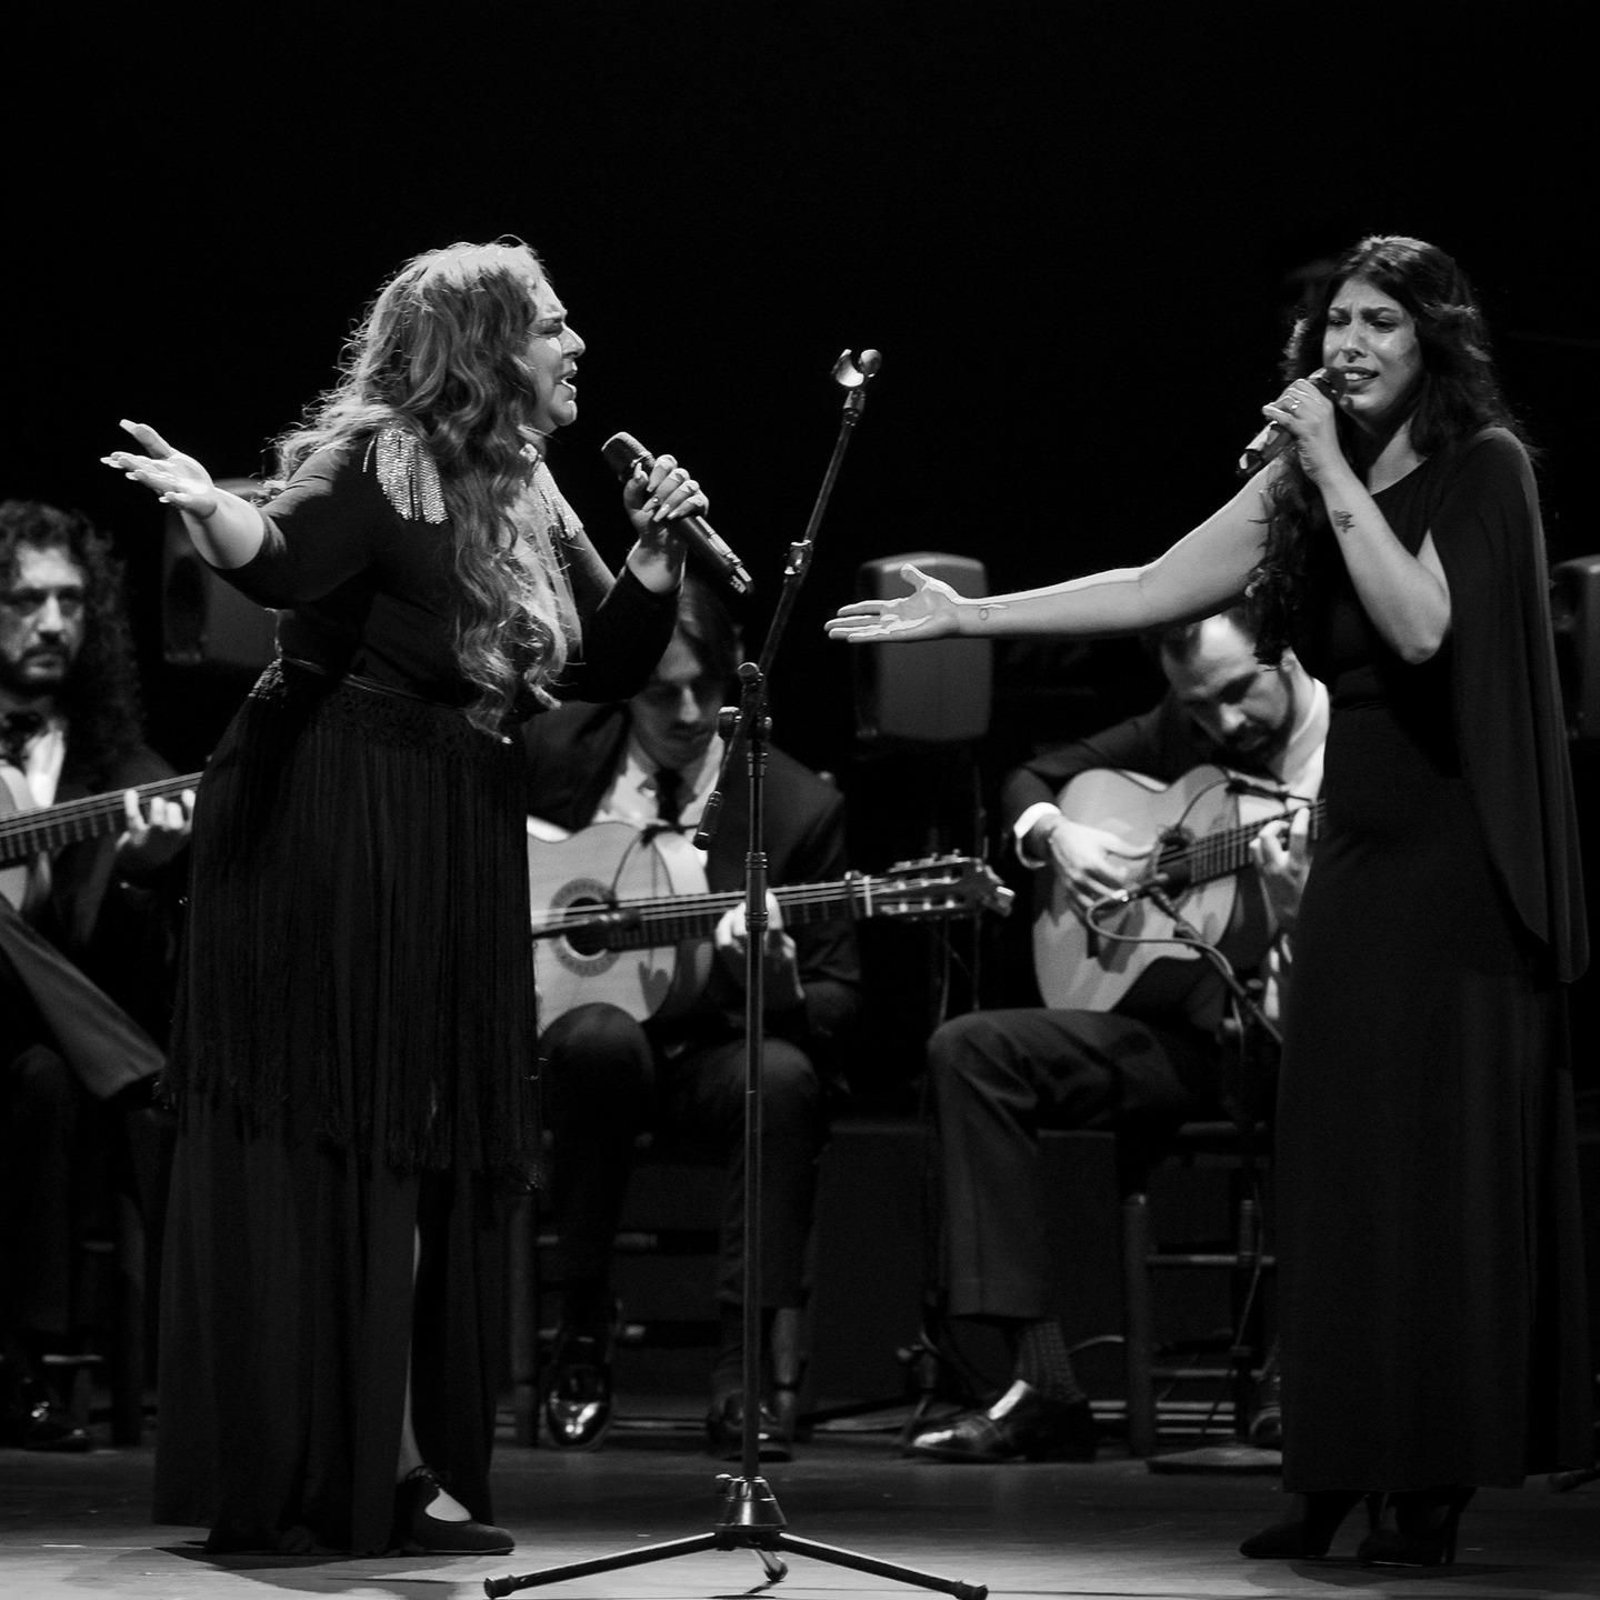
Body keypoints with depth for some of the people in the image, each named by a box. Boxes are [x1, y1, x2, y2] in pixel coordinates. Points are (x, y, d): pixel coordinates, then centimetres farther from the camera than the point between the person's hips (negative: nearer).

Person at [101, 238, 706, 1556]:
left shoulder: (528, 501, 15)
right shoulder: (376, 466, -9)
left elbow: (609, 669, 16)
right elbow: (282, 566, -27)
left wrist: (658, 549, 1)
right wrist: (206, 508, -47)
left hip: (457, 855, 8)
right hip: (331, 840, -8)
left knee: (443, 1161, 6)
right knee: (323, 1151, -8)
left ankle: (403, 1466, 11)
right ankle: (290, 1479, -6)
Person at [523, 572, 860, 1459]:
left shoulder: (797, 806, -2)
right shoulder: (552, 753, 2)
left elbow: (834, 1008, -2)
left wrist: (777, 981, -26)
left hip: (711, 1051, 0)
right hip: (560, 1044, 0)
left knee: (783, 1076, -35)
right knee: (601, 1033, -37)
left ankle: (748, 1367, -27)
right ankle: (581, 1332, -21)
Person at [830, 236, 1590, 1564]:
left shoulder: (1483, 468, -7)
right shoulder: (1302, 485, 11)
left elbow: (1421, 625, -21)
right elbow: (1151, 592, 11)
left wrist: (1334, 472, -17)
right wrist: (967, 616, 8)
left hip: (1457, 857, -6)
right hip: (1355, 845, 6)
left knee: (1441, 1158, -5)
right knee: (1336, 1160, 3)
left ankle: (1435, 1485, 0)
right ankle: (1344, 1477, 7)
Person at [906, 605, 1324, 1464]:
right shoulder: (1180, 731, 10)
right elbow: (1032, 778, 21)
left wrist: (1299, 903, -35)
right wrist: (1056, 834, -1)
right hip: (1184, 1030, 6)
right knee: (969, 1051, -13)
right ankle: (1042, 1383, -20)